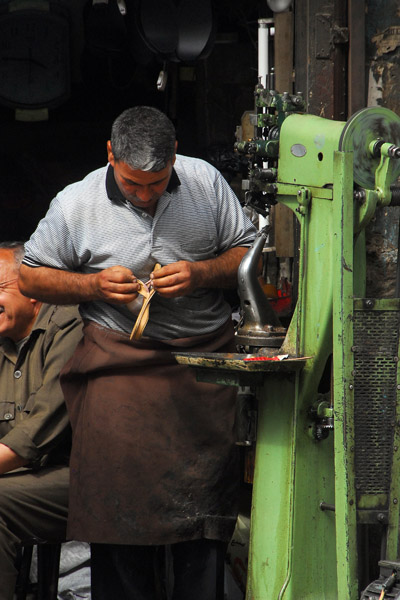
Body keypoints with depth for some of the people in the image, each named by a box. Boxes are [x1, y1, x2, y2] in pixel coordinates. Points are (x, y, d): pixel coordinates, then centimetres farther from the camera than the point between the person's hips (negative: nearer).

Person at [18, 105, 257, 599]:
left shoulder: (206, 182, 1)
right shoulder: (75, 204, -3)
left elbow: (249, 254, 9)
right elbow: (31, 277, 5)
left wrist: (199, 274, -11)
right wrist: (96, 285, -11)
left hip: (205, 355, 1)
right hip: (120, 362, -1)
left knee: (205, 499, 1)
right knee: (120, 499, -3)